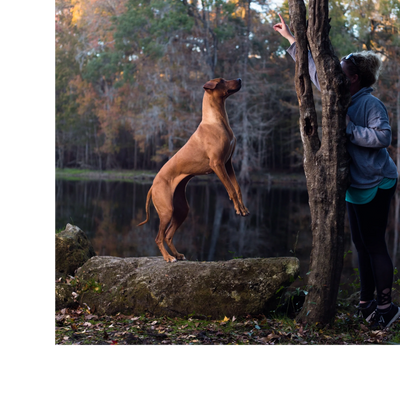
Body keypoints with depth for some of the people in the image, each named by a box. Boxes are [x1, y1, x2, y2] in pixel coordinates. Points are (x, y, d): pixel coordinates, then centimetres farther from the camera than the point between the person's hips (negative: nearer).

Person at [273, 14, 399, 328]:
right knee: (362, 244, 12)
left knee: (374, 244, -6)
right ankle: (367, 303, 21)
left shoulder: (371, 104, -14)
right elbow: (316, 70, 19)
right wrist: (291, 38, 24)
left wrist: (349, 129, -22)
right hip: (356, 184, 9)